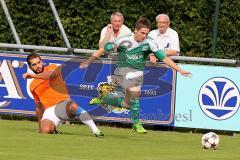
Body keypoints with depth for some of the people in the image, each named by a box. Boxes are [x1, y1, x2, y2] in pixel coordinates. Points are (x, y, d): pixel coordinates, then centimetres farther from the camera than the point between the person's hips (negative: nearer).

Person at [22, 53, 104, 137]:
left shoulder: (52, 68, 7)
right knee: (45, 130, -28)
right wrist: (40, 126, 27)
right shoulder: (33, 86, 20)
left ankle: (95, 130, -39)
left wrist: (35, 75, -28)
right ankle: (53, 129, 9)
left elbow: (53, 74, -19)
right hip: (49, 110, 3)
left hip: (63, 104, -3)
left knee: (73, 106, -39)